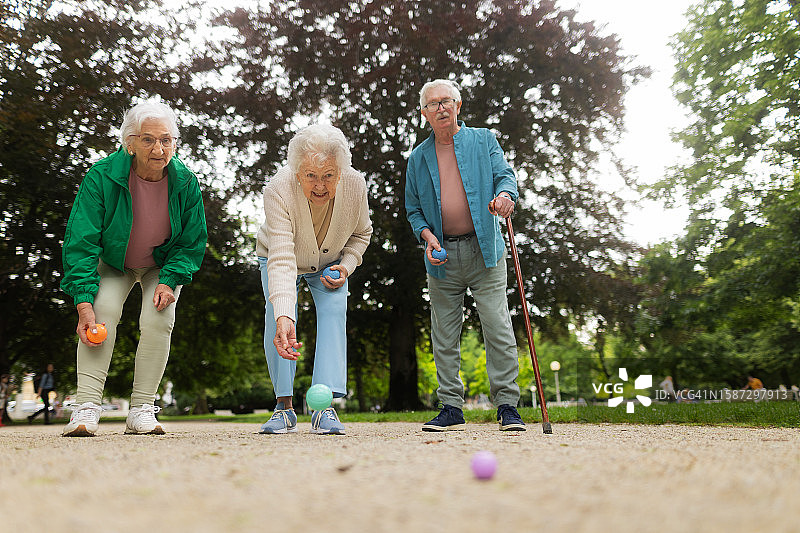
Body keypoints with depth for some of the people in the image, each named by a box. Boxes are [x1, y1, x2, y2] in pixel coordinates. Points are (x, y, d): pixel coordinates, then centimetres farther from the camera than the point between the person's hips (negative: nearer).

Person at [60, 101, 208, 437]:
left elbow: (192, 242, -10)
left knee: (158, 319, -18)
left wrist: (169, 281, -23)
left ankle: (141, 411, -9)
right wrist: (83, 303, -32)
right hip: (113, 263, 0)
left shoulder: (185, 182, -22)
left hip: (164, 264, 1)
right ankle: (86, 408, -17)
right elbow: (81, 243, -25)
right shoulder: (101, 176, -27)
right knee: (103, 310, -23)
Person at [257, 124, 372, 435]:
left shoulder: (355, 185, -28)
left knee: (334, 311, -20)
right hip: (276, 258, -2)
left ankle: (325, 407, -18)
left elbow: (362, 232, -5)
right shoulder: (278, 190, -38)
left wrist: (346, 265, -22)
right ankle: (284, 407, -6)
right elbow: (281, 259, -48)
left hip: (330, 262, 2)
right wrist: (284, 318, -59)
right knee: (276, 318, -20)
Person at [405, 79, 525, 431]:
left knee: (498, 328, -7)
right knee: (444, 335, 4)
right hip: (442, 257, 3)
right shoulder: (418, 158, 14)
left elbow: (505, 175, 1)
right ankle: (451, 408, 14)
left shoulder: (484, 140, 11)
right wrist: (426, 235, -5)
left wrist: (504, 194, -23)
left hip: (484, 251, -2)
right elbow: (413, 209, 15)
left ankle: (507, 406, 2)